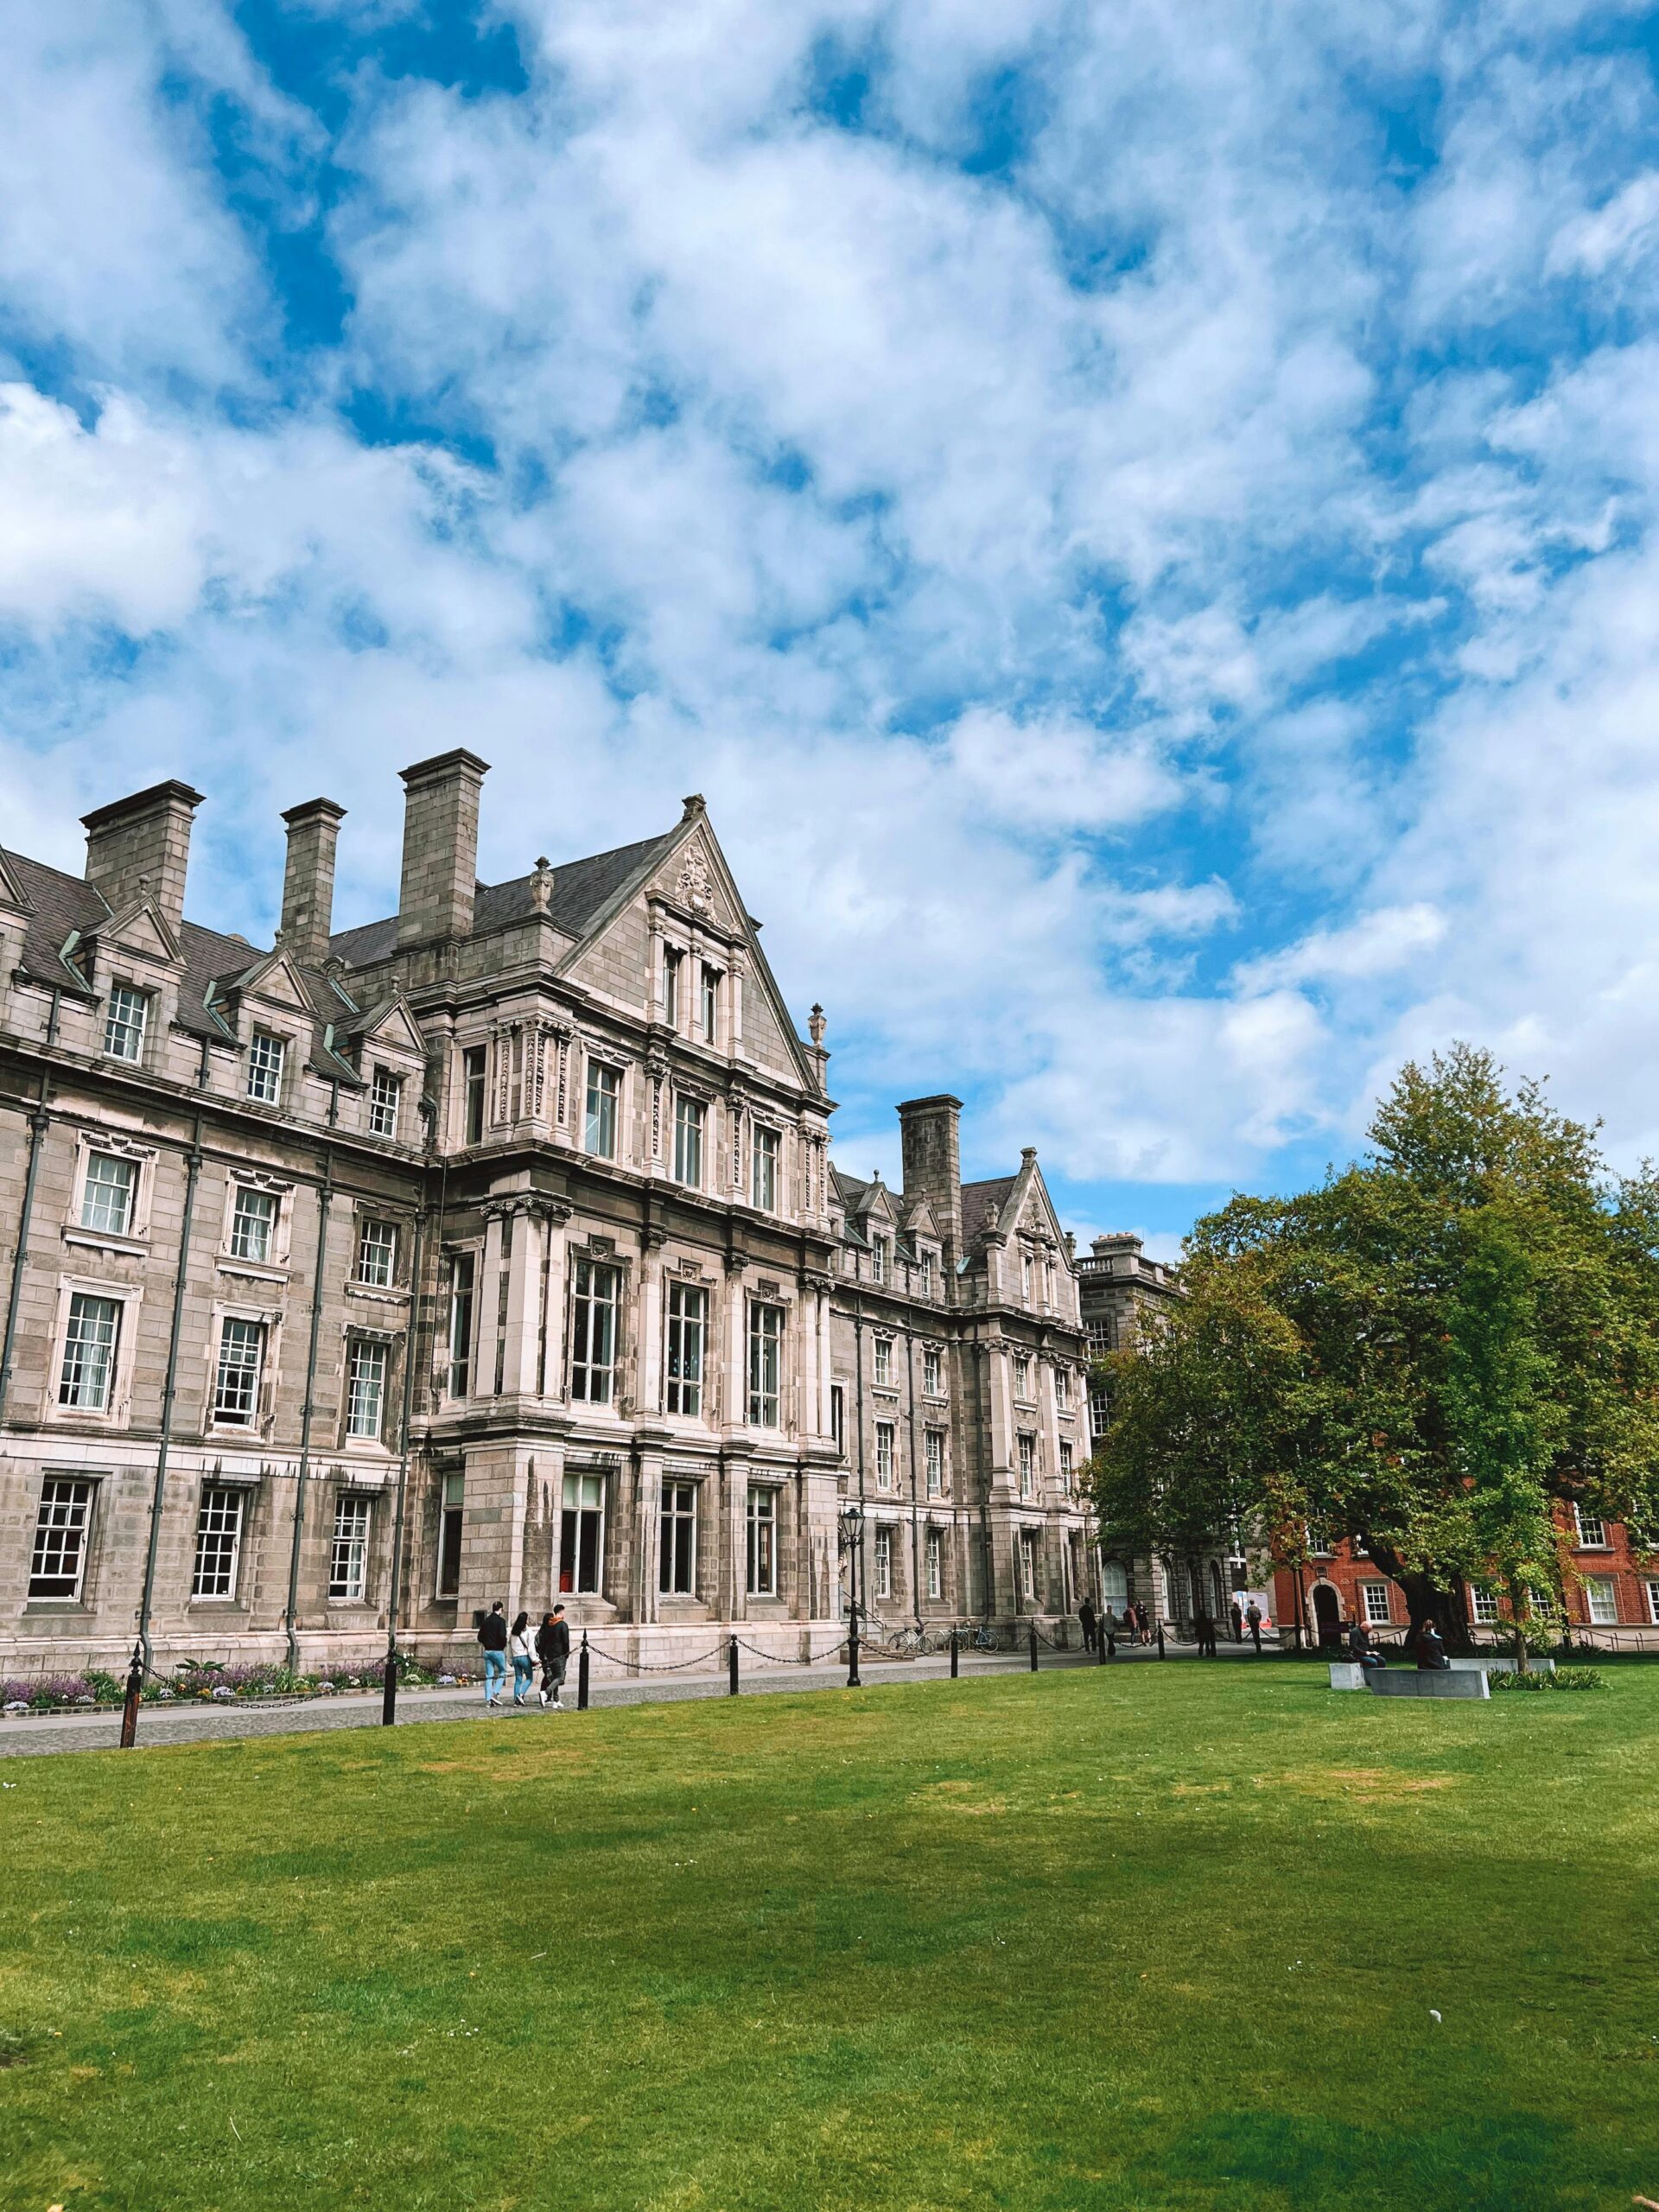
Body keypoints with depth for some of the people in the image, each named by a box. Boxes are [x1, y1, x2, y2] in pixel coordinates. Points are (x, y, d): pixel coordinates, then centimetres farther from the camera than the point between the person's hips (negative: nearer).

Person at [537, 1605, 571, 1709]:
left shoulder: (548, 1625, 11)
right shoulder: (563, 1625, -9)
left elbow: (543, 1641, 12)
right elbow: (566, 1641, -13)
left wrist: (542, 1656, 15)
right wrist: (567, 1654, -3)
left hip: (549, 1655, 7)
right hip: (560, 1655, -7)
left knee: (554, 1677, 14)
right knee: (559, 1677, -7)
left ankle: (556, 1701, 13)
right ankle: (545, 1693, -27)